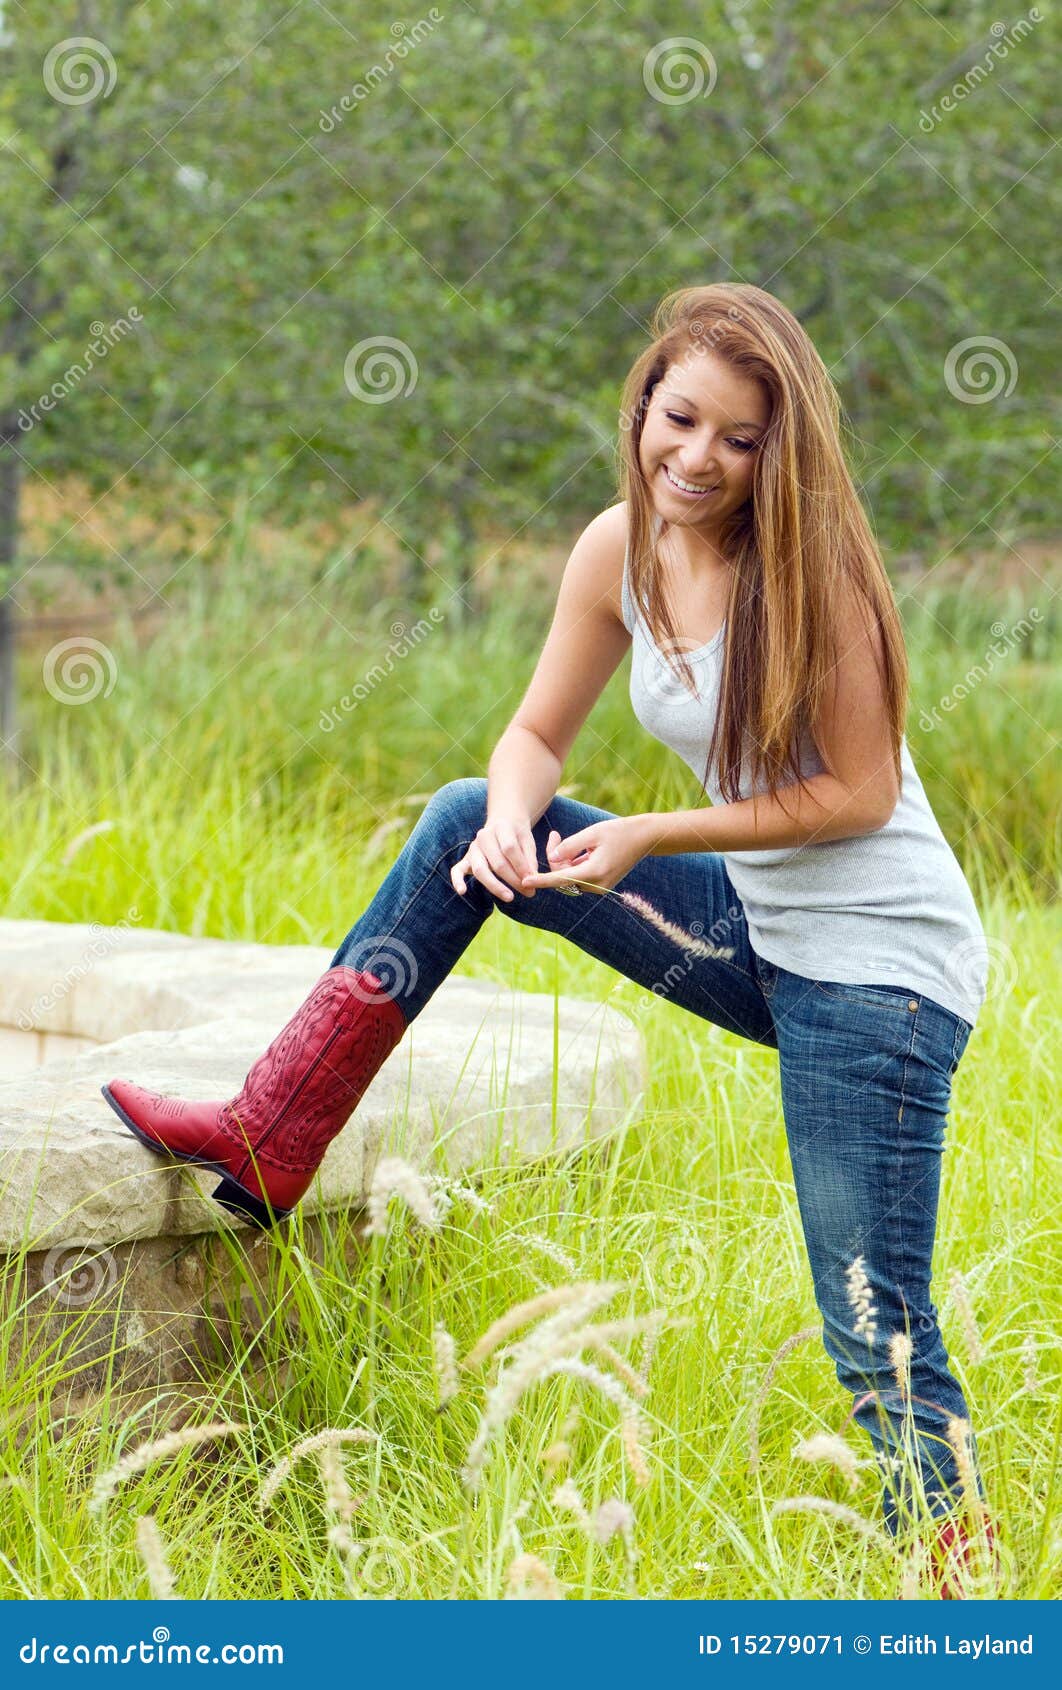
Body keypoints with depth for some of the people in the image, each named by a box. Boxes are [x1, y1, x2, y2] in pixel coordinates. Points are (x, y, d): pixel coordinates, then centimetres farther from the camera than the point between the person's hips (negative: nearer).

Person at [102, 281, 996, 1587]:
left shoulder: (811, 566, -18)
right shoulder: (621, 551, -1)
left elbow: (862, 792, -16)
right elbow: (537, 735, 7)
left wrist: (649, 838, -20)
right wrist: (512, 820, -16)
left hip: (876, 964, -7)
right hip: (754, 932, 7)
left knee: (877, 1338, -8)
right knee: (464, 825, 4)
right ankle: (266, 1147, 6)